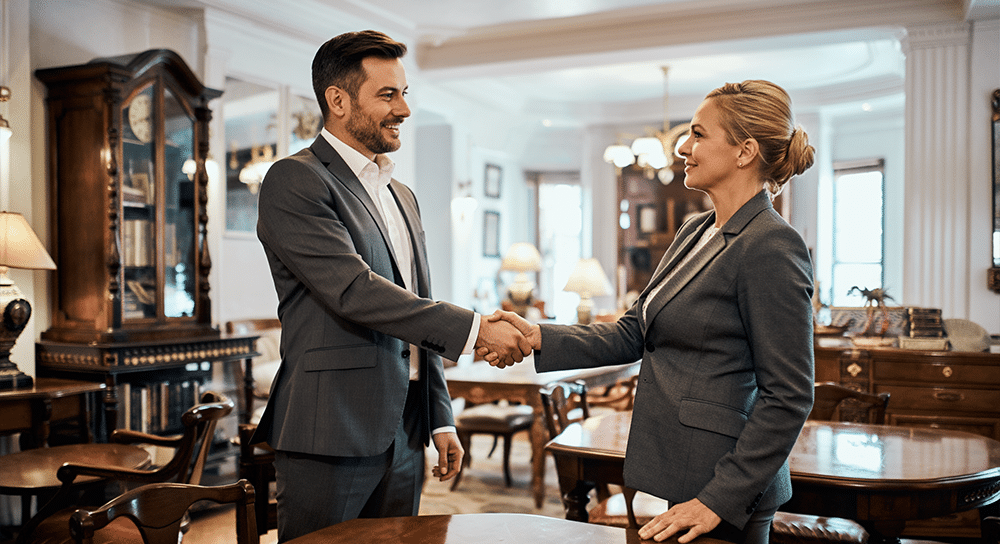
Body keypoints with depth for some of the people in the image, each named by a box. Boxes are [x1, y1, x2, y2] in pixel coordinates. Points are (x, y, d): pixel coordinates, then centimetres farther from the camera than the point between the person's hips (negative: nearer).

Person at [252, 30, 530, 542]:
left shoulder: (402, 196, 17)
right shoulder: (295, 180, -8)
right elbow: (354, 291, -20)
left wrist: (441, 419, 15)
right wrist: (474, 328, -19)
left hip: (402, 437, 7)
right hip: (331, 436, -7)